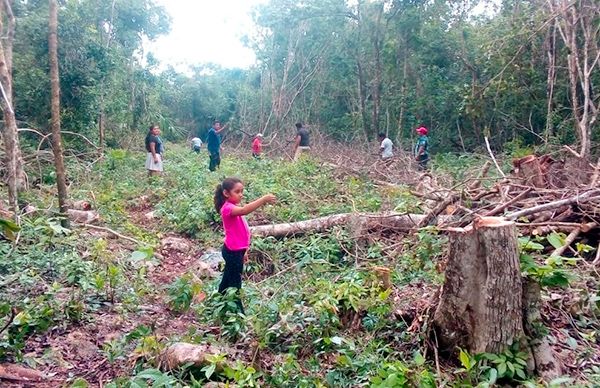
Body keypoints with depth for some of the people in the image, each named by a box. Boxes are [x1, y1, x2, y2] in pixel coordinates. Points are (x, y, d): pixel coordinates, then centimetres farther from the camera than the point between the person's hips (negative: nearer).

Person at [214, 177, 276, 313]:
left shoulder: (234, 208, 12)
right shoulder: (228, 208, -20)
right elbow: (244, 210, -42)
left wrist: (244, 250, 19)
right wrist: (264, 199, -48)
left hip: (236, 250, 10)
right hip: (233, 251, -10)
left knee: (228, 278, 21)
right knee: (235, 282, -1)